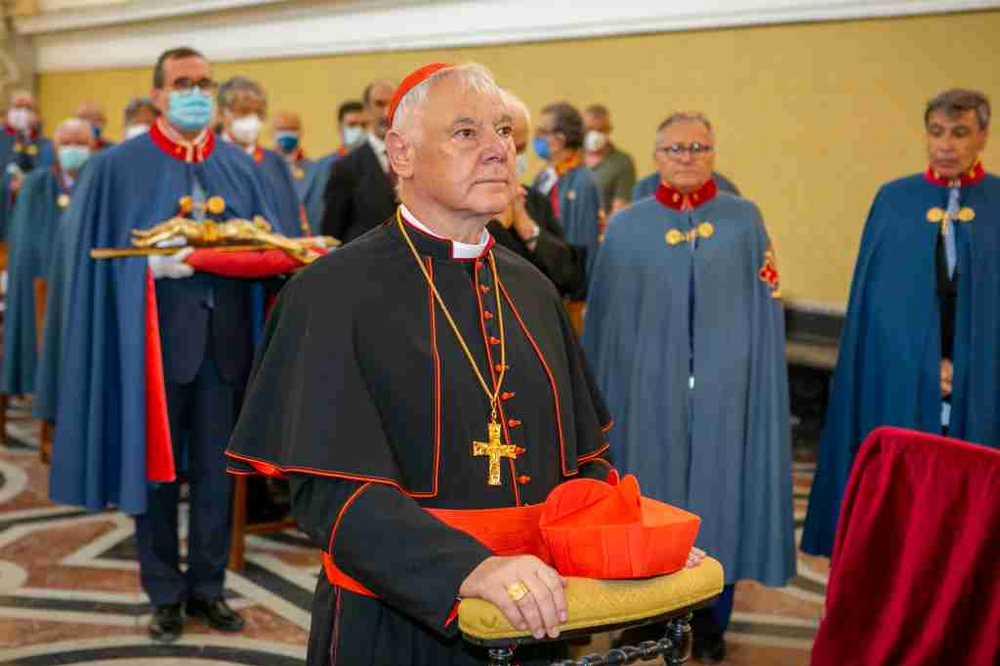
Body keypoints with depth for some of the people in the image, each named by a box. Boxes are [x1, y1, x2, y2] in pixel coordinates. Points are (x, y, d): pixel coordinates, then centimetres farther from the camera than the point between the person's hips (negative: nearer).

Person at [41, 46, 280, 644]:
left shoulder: (242, 167, 11)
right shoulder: (119, 167, 1)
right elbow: (97, 256, -4)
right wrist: (152, 262, -20)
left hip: (224, 336, 3)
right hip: (155, 336, -2)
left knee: (216, 470, 9)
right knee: (156, 467, 7)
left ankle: (208, 587, 23)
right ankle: (166, 594, 20)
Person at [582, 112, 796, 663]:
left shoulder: (745, 219, 4)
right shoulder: (626, 226, 3)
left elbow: (765, 308, 3)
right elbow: (606, 317, 5)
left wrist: (761, 384, -3)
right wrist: (602, 390, 4)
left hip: (724, 384, 0)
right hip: (651, 385, 0)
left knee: (718, 492, 6)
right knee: (652, 493, 7)